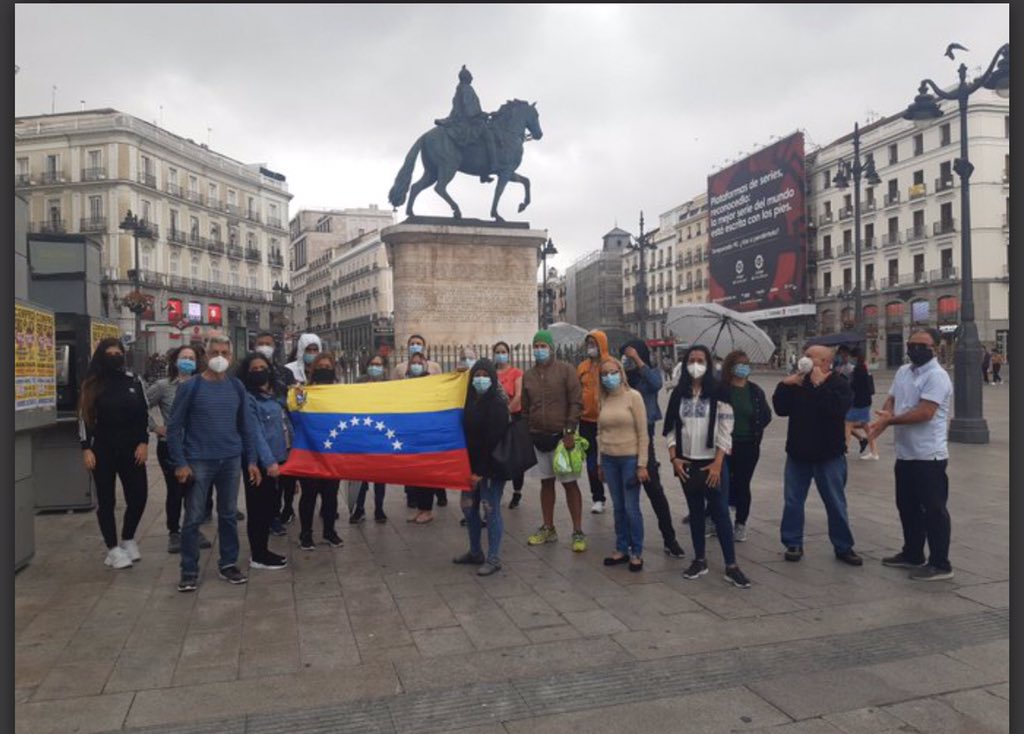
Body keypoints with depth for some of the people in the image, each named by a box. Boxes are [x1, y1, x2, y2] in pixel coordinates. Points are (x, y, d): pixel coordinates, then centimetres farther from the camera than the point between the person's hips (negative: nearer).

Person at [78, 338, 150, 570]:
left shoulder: (134, 380, 3)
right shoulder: (92, 383, 0)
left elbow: (144, 413, 5)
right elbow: (84, 417, 0)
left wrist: (143, 443, -3)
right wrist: (86, 448, -6)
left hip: (132, 449, 1)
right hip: (102, 450, -1)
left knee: (138, 496, 2)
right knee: (106, 500, 4)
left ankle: (128, 539, 25)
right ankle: (113, 549, 15)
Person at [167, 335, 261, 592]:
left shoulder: (236, 387, 4)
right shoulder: (190, 387, -6)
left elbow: (246, 425, 10)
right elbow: (174, 427, -4)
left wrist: (251, 460, 6)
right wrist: (180, 463, -10)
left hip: (231, 461, 3)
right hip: (198, 462, -3)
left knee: (228, 515, 12)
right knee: (193, 518, 3)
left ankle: (228, 564, 25)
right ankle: (189, 571, 15)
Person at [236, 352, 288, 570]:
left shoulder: (273, 396, 13)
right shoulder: (248, 399, -11)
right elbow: (256, 433, -17)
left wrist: (278, 459, 11)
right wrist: (269, 461, -23)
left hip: (274, 460, 8)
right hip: (259, 462, -8)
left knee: (269, 507, 14)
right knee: (258, 508, 0)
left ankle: (262, 550, 25)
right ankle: (257, 556, 9)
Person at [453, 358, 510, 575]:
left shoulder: (497, 403, -13)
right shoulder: (472, 400, 9)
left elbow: (493, 440, -17)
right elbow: (467, 434, 11)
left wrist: (481, 471, -18)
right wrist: (470, 468, 6)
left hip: (491, 466, -7)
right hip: (473, 464, 7)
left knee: (491, 510, -2)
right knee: (468, 506, 13)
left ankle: (494, 559, 9)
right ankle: (475, 552, 30)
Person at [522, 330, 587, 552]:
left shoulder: (566, 370, -5)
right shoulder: (528, 375, 8)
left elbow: (576, 403, -10)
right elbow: (525, 408, 12)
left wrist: (570, 432, -15)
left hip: (562, 436, -4)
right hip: (538, 437, 4)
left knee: (570, 482, 0)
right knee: (546, 482, 13)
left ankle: (578, 532, 6)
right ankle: (548, 528, 23)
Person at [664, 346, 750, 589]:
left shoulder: (718, 392, -6)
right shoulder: (678, 393, 5)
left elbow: (725, 430, -8)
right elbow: (671, 428, 7)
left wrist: (717, 463, -13)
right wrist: (674, 458, -3)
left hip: (713, 463, -3)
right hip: (687, 463, 4)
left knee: (720, 512, -3)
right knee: (695, 512, 12)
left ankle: (731, 566, 4)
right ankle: (699, 560, 22)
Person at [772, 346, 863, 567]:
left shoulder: (839, 383, -7)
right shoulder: (798, 382, 7)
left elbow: (838, 408, -26)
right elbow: (781, 409, 0)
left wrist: (820, 384, -23)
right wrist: (785, 386, -11)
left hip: (829, 456, -4)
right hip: (798, 453, 4)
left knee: (836, 504, 6)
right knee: (793, 501, 7)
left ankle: (843, 547, 18)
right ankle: (793, 544, 17)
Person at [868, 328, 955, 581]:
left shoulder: (937, 376, -15)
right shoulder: (902, 372, 12)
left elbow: (924, 413, -24)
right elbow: (891, 400, 13)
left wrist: (890, 420, -18)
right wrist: (886, 414, -10)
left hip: (929, 455, -9)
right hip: (905, 453, 9)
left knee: (933, 510, -1)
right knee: (907, 506, 18)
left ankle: (940, 564, 8)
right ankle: (912, 554, 31)